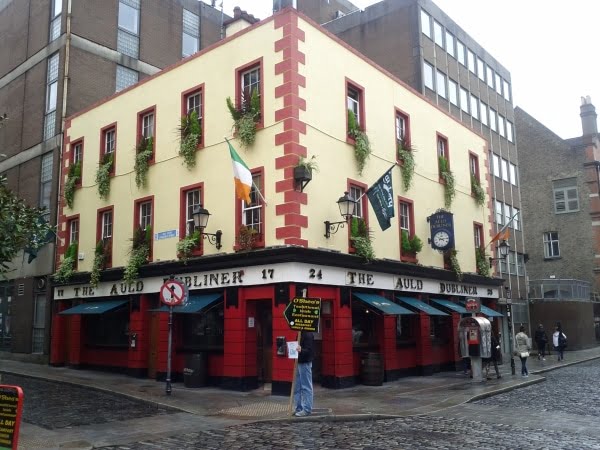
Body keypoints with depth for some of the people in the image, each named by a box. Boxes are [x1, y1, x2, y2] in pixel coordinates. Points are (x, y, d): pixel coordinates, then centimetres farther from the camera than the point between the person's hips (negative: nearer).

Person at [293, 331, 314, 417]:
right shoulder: (300, 334, 12)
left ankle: (307, 410, 6)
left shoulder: (308, 335, -16)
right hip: (299, 362, 10)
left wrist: (301, 351, -40)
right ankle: (299, 408, 22)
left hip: (305, 363, -10)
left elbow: (309, 350, -23)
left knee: (306, 387, -1)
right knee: (297, 388, 14)